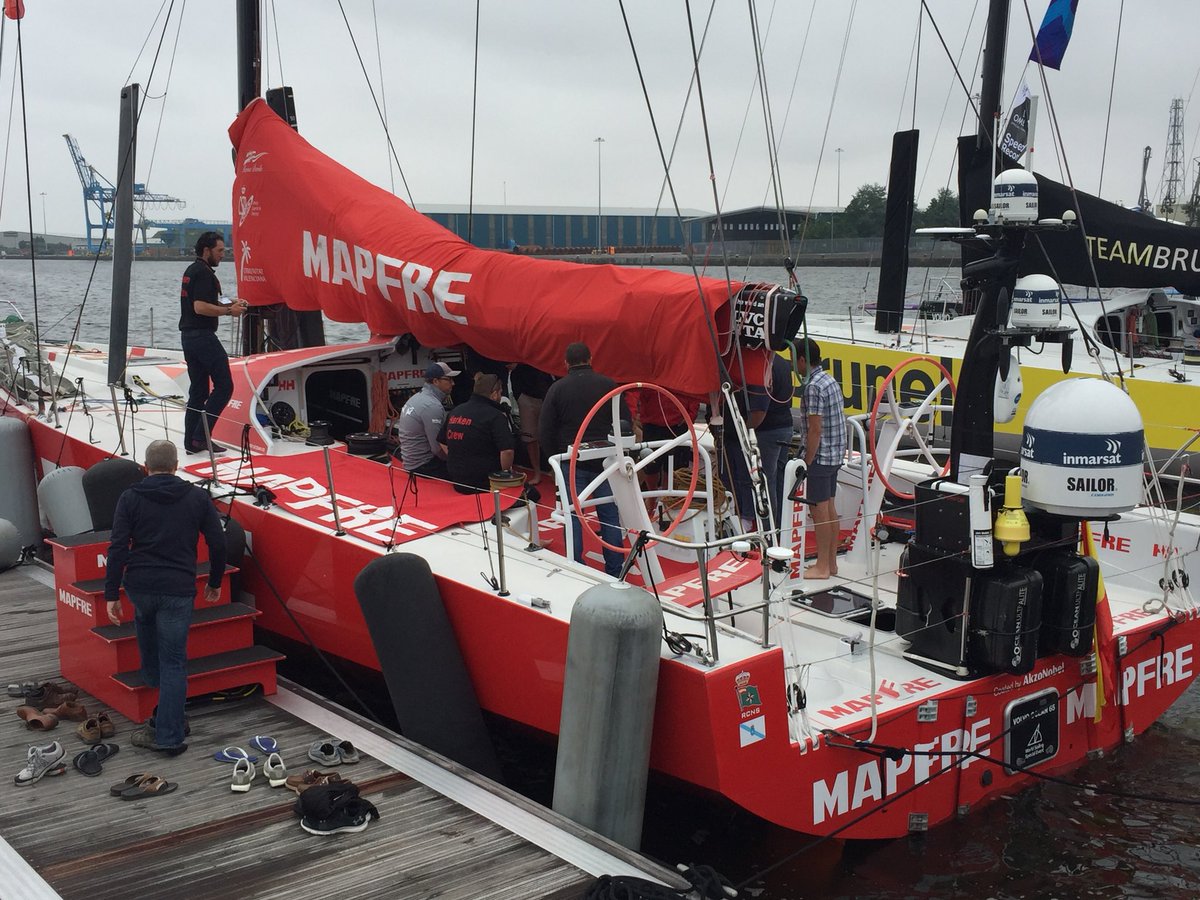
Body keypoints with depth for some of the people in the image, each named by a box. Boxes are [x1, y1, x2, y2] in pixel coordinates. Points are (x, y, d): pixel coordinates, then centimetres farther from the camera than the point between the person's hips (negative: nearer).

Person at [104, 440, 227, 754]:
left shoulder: (131, 498, 4)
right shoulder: (197, 497, 5)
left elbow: (118, 548, -4)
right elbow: (217, 543, 6)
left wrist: (111, 594, -1)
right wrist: (215, 583, 19)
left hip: (139, 586, 1)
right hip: (178, 590, -1)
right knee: (173, 662, 2)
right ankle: (168, 736, 1)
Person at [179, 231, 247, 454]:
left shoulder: (191, 270, 19)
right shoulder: (204, 272, -13)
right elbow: (200, 308, -22)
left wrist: (227, 303, 17)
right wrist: (229, 311, -14)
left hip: (188, 335, 10)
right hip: (203, 335, -10)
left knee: (198, 390, 11)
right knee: (223, 386, -7)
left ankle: (191, 441, 11)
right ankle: (201, 435, -9)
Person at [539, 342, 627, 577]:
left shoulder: (557, 388, -2)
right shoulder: (609, 385, 0)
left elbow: (545, 431, -2)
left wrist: (557, 456, 12)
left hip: (572, 463, -1)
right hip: (605, 461, 1)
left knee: (573, 516, 5)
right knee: (610, 515, 8)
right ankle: (614, 571, 11)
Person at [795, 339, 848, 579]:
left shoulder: (813, 386, -18)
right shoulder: (830, 380, 11)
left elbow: (815, 429, -22)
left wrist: (807, 462, -16)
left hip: (820, 456, -10)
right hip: (835, 454, 10)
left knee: (819, 510, -2)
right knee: (830, 508, 14)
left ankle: (822, 566, 4)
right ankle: (831, 561, 22)